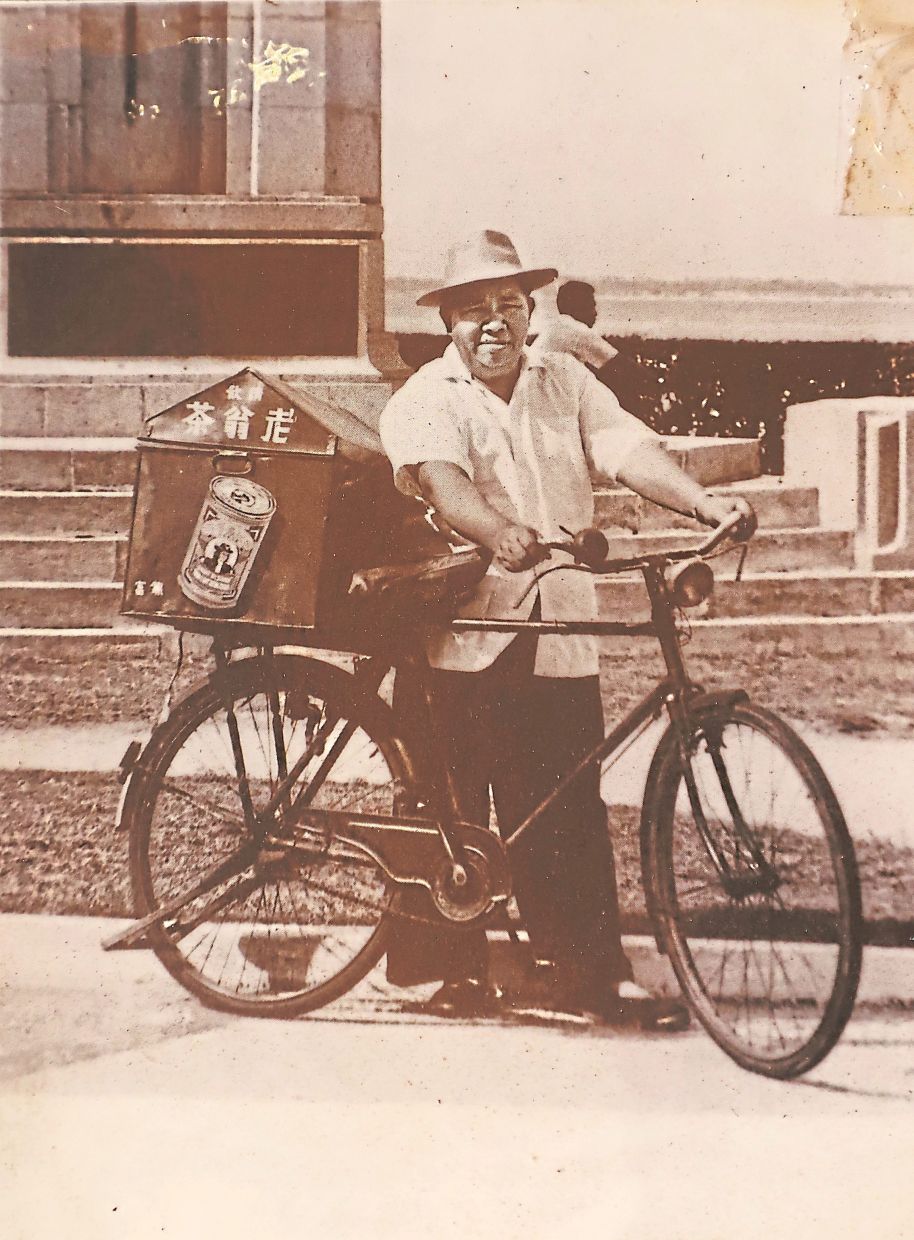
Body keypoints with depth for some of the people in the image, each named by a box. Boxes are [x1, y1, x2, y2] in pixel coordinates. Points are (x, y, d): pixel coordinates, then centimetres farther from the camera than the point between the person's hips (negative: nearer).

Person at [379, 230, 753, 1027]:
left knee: (570, 812, 4)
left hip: (561, 633, 3)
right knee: (453, 809, 4)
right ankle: (450, 967, 18)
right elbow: (439, 475, -20)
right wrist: (497, 531, -41)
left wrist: (703, 502, -21)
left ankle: (594, 973, 10)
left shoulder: (568, 383, 13)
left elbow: (627, 447, -3)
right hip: (464, 632, -3)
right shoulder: (427, 400, 0)